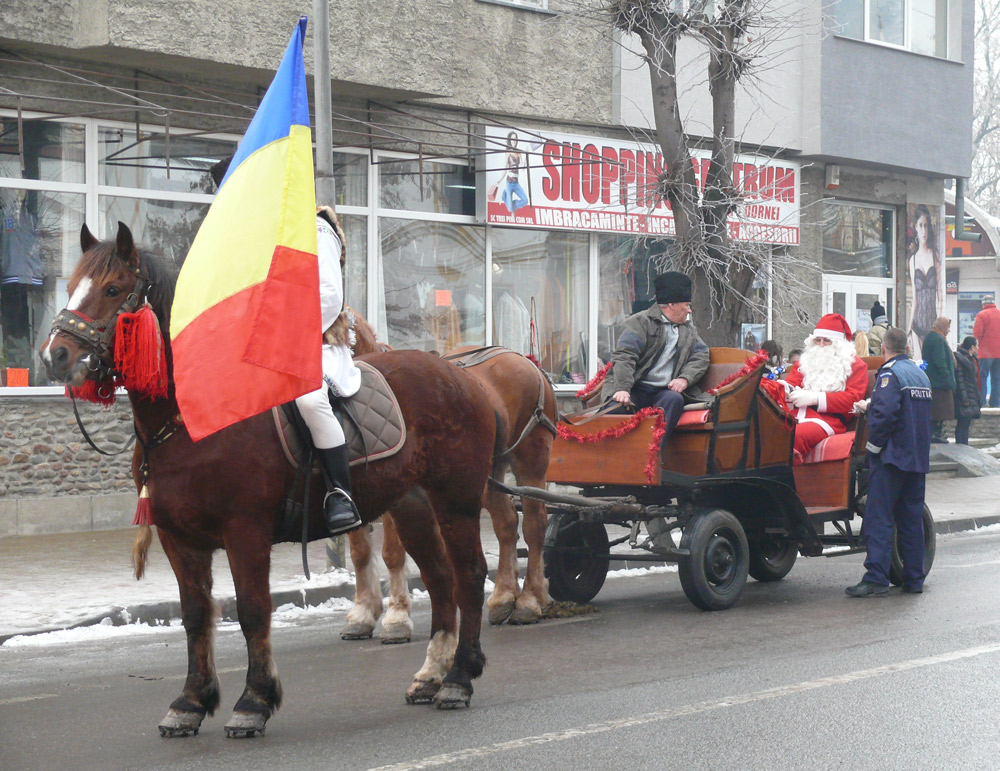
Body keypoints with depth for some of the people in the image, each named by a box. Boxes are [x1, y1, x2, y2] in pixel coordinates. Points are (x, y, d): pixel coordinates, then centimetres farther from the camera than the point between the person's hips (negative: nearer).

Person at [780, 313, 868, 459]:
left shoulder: (855, 365, 14)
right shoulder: (807, 360, 29)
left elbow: (852, 399, 1)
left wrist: (815, 398, -9)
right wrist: (785, 388, -2)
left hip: (829, 418, -4)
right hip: (797, 414, 4)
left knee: (796, 435, -39)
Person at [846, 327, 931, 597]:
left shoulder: (890, 374, -11)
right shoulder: (920, 374, 16)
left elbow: (885, 413, -23)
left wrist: (874, 445, -13)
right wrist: (870, 407, 33)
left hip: (892, 456, -8)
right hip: (918, 458, 8)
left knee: (878, 517, -9)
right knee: (911, 518, 12)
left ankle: (876, 577, -16)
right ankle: (914, 579, 13)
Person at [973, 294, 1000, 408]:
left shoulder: (981, 315, -7)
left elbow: (977, 334, -10)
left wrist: (978, 347, 5)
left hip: (985, 352, -5)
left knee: (982, 378, -1)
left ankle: (981, 402, -7)